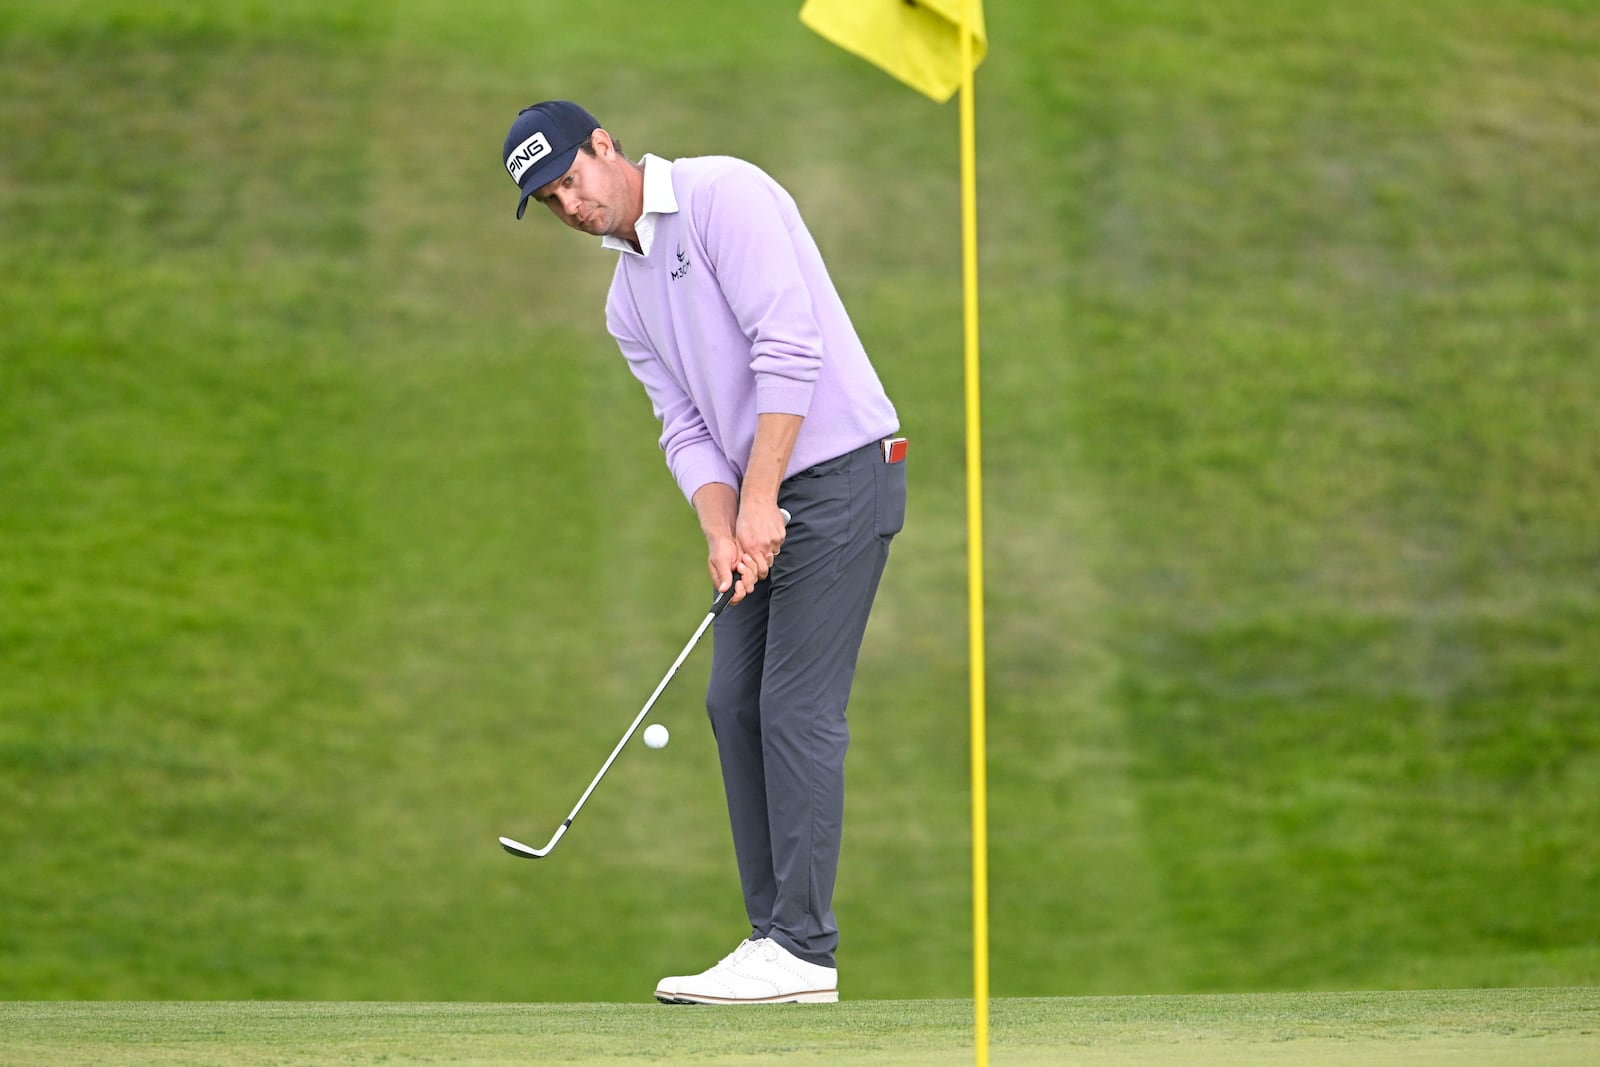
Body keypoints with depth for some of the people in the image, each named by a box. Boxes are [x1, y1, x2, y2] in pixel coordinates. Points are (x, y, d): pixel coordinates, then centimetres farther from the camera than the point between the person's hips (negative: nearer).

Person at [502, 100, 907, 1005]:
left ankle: (802, 949, -10)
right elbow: (689, 429, 11)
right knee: (735, 702, 6)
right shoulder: (628, 302, 16)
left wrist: (760, 500, -20)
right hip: (762, 499, 9)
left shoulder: (723, 196, -12)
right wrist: (721, 533, -8)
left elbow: (788, 347, -20)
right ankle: (776, 938, 10)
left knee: (798, 707, -11)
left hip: (839, 469, -9)